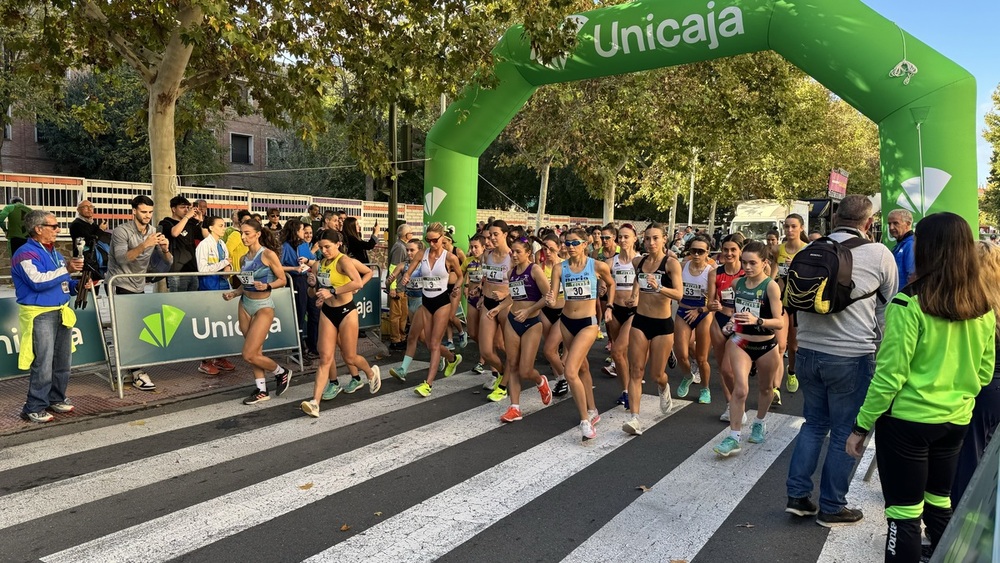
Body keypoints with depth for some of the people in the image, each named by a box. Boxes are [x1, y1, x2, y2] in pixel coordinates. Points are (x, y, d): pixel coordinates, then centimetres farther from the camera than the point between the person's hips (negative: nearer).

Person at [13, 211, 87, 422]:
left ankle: (56, 399, 27)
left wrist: (77, 286, 5)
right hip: (39, 315, -9)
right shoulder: (26, 253, -10)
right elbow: (37, 281, -24)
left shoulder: (54, 252, 18)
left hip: (62, 312, 9)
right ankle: (34, 409, 0)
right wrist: (66, 269, -25)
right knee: (43, 365, -9)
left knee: (63, 362, 13)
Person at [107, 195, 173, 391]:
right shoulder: (121, 231, -11)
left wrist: (165, 250, -19)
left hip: (139, 287, 6)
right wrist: (144, 245, -35)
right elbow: (121, 259, -26)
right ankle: (137, 373, -8)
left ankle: (132, 369, 14)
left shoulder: (153, 233, 6)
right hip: (121, 287, -6)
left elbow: (168, 263, 2)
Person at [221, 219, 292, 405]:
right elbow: (245, 283, 14)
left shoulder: (268, 254, -13)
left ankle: (282, 373, 15)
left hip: (263, 306, -6)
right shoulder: (245, 257, 7)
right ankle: (261, 390, 21)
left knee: (249, 355, -8)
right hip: (245, 305, 7)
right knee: (255, 351, 10)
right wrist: (233, 293, -3)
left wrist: (266, 286, -26)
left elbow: (283, 280, -9)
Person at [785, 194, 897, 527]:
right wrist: (876, 343, 22)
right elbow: (891, 305, 6)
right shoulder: (878, 254, -7)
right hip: (852, 356, -4)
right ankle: (831, 508, 20)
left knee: (814, 423, 20)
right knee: (845, 433, 9)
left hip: (808, 350, 4)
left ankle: (797, 495, 21)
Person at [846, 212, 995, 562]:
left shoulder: (910, 303, -18)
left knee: (904, 514, 4)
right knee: (940, 504, 22)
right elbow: (985, 371, 10)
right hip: (956, 421, 6)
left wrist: (862, 425, -9)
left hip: (908, 419, -6)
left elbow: (890, 374, -17)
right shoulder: (983, 308, 1)